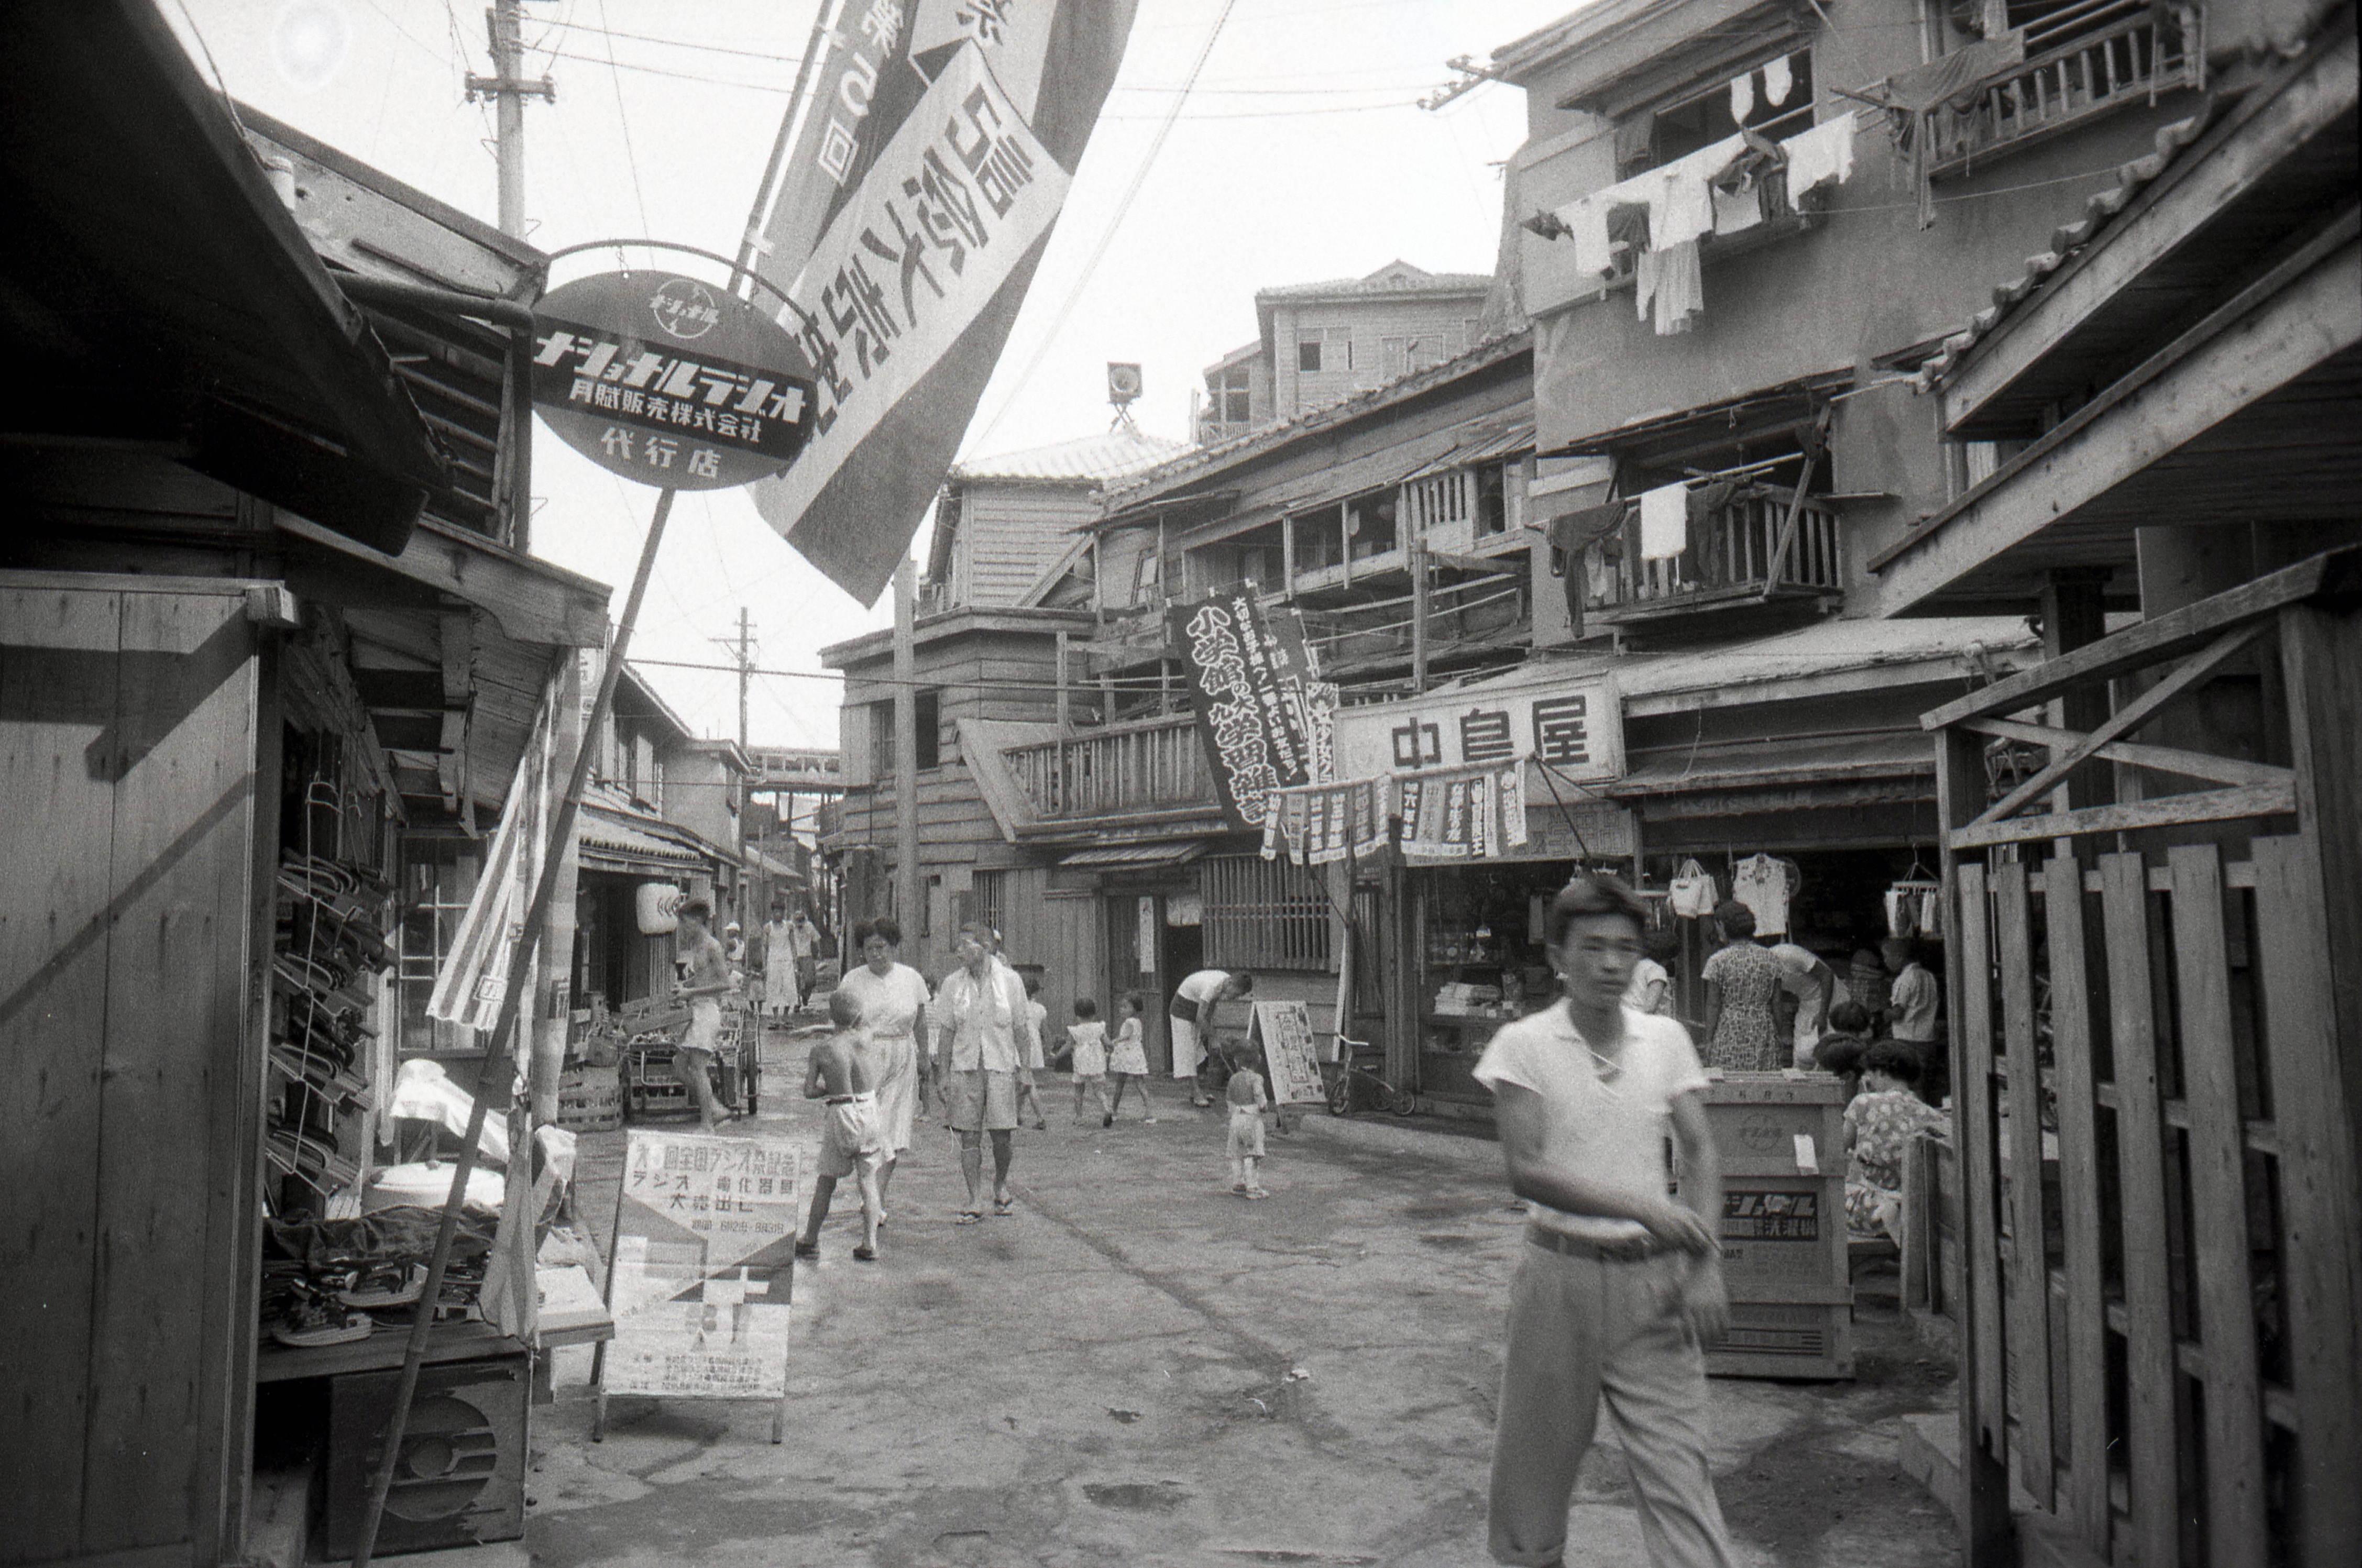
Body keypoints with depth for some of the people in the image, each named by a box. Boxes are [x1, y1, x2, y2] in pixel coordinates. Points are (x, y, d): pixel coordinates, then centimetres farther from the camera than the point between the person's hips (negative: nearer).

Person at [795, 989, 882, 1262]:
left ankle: (810, 1242, 21)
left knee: (826, 1181, 13)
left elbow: (809, 1092, 0)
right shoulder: (857, 1040, -2)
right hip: (868, 1108, 0)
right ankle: (869, 1245, 2)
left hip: (841, 1114, 0)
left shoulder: (820, 1050, -1)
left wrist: (832, 1088, 13)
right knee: (868, 1178, 5)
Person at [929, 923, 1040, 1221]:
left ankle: (1000, 1187, 24)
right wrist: (943, 1074, 3)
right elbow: (945, 1032, 8)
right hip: (964, 1068, 1)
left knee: (1001, 1137, -1)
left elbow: (1021, 1027, 6)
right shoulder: (953, 984, 6)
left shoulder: (1009, 980, 2)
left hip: (1000, 1066, -1)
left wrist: (1025, 1066, 2)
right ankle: (974, 1201, 5)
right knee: (969, 1137, -2)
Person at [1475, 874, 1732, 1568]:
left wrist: (1706, 1265, -9)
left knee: (1677, 1457, -3)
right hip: (1561, 1274, -1)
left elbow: (1700, 1154, 4)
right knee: (1537, 1452, 10)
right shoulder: (1523, 1044, -5)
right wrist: (1645, 1208, -21)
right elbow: (1528, 1171, -13)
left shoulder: (1666, 1040, 4)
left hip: (1653, 1277, 2)